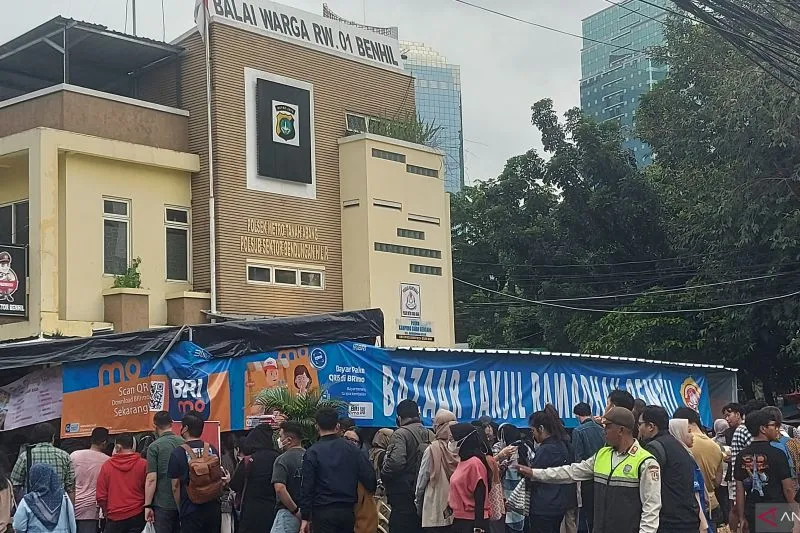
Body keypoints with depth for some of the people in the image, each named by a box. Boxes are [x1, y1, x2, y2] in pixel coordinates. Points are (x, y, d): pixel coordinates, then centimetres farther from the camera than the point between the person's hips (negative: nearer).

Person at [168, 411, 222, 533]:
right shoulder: (212, 450, 1)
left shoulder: (178, 453, -11)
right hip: (213, 508, 4)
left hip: (191, 511, -4)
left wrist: (180, 509, 6)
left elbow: (176, 487, -7)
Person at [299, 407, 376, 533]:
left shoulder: (312, 452, -5)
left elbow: (307, 487, -7)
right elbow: (369, 478, 2)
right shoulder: (352, 449, 4)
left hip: (323, 512, -4)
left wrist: (305, 517, -3)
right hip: (348, 511, 4)